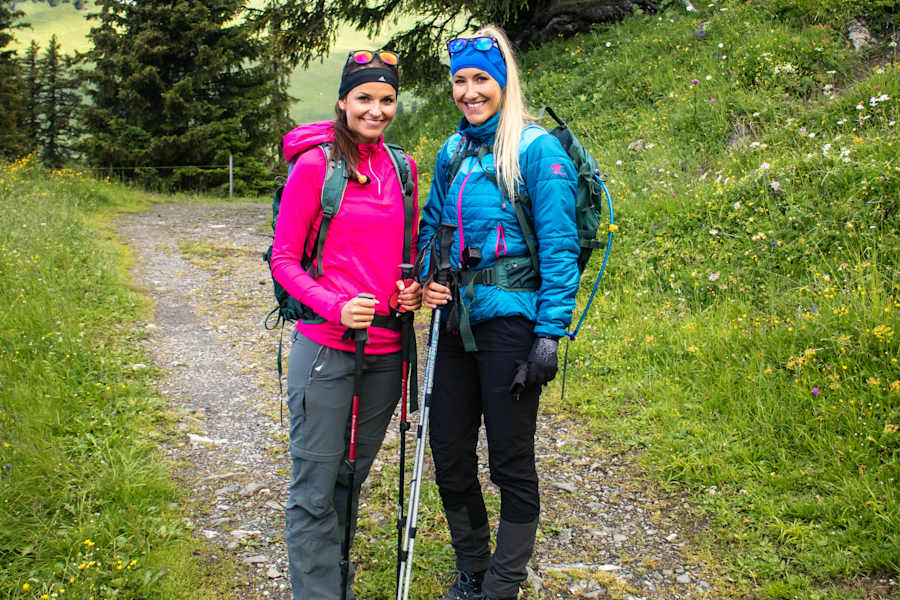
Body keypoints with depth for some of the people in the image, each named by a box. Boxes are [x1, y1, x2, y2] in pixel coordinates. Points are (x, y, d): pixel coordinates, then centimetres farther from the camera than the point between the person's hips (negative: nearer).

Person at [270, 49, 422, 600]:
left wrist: (412, 287, 0)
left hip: (386, 349, 5)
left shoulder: (402, 167, 9)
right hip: (327, 348, -5)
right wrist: (336, 306, -20)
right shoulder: (315, 165, -6)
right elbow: (284, 259, -5)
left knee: (353, 476, 17)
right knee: (316, 487, -1)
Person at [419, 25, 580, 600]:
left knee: (511, 462, 5)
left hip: (510, 322, -7)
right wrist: (429, 279, 2)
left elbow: (559, 247, -12)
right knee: (449, 455, 12)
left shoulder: (536, 149, -9)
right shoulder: (452, 152, 11)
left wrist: (551, 334, -17)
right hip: (457, 321, 7)